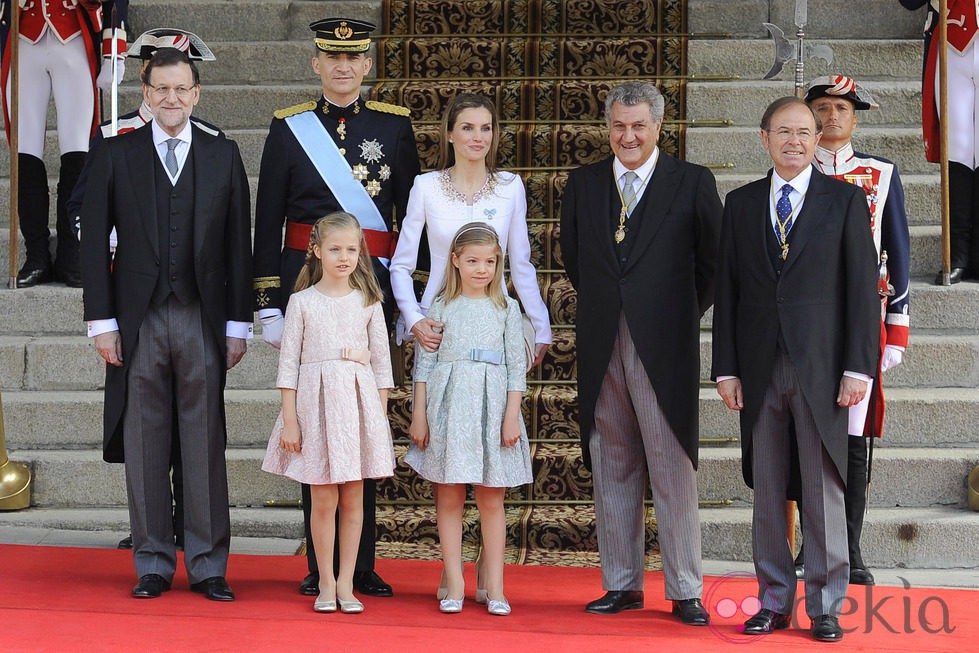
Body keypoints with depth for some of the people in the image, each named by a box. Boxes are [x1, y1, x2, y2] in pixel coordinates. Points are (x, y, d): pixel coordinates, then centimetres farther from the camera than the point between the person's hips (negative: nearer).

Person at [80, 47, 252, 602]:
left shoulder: (224, 156, 8)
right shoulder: (117, 156, 6)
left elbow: (239, 244, 8)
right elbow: (95, 242, 5)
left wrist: (238, 323, 3)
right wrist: (102, 321, -2)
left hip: (202, 319, 0)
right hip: (138, 320, 0)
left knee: (206, 445, 1)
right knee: (145, 445, 3)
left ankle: (209, 567, 8)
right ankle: (153, 565, 12)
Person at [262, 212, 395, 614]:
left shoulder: (368, 302, 7)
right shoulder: (302, 302, 2)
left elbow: (381, 362, 9)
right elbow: (289, 363, 1)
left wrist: (381, 416, 3)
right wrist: (289, 420, -4)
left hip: (359, 403, 1)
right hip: (316, 402, -1)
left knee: (353, 497, 4)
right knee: (323, 499, 0)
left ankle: (346, 584, 11)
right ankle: (325, 584, 10)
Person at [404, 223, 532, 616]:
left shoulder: (506, 309, 6)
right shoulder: (442, 307, 6)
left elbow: (517, 366, 4)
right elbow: (424, 364, 5)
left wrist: (512, 417, -4)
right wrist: (418, 416, 0)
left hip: (491, 408, 0)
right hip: (448, 407, 0)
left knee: (491, 499, 2)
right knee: (449, 497, 1)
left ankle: (493, 586, 7)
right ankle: (454, 585, 6)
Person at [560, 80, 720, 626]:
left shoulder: (692, 182, 0)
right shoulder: (583, 183, 10)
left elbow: (714, 261, 4)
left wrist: (683, 312, 4)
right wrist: (602, 305, 14)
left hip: (665, 347, -4)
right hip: (602, 348, 4)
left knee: (674, 471, -2)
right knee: (612, 471, 8)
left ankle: (685, 592, 4)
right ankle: (622, 584, 17)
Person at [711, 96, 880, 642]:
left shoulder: (846, 199, 3)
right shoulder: (742, 203, 10)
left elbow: (863, 288, -1)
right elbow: (728, 290, 10)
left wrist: (859, 368, -8)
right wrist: (726, 368, 3)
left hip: (821, 368, -2)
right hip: (760, 370, 3)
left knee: (824, 491, 1)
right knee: (768, 493, 7)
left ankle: (826, 607, 10)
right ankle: (774, 603, 16)